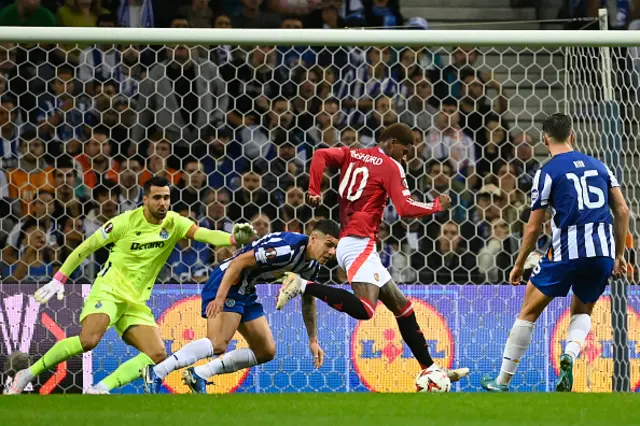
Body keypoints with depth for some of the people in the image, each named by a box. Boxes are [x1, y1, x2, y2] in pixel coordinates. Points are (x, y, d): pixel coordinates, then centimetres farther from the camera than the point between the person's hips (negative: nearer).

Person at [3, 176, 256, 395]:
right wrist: (58, 280, -3)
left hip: (136, 303, 5)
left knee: (157, 354, -14)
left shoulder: (174, 223, 0)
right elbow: (86, 247, 0)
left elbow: (205, 234, -16)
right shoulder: (126, 222, -9)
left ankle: (100, 388, -16)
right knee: (89, 340, -29)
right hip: (108, 291, -5)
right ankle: (29, 374, -15)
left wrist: (234, 239, -36)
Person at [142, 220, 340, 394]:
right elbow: (239, 262, -26)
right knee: (218, 343, -27)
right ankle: (156, 373, -29)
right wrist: (220, 298, -32)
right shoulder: (288, 247, -25)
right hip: (226, 282, -10)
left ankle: (199, 375, 8)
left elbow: (308, 299, 23)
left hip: (246, 291, 10)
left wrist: (313, 340, 23)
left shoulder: (312, 264, 5)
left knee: (266, 352, 9)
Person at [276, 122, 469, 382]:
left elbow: (320, 155, 3)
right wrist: (437, 206, 4)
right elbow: (405, 209, -11)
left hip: (347, 242, 10)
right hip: (360, 242, -10)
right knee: (364, 310, -27)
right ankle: (303, 286, -24)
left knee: (402, 306, 12)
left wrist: (314, 192, 4)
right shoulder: (390, 166, -2)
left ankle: (430, 369, 13)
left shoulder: (352, 155, 18)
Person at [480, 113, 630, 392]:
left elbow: (534, 228, 2)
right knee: (582, 312, 24)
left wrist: (519, 264, 14)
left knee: (529, 312, 10)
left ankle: (503, 382, 11)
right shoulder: (598, 165, 14)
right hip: (603, 252, 4)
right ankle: (570, 354, -8)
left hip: (566, 253, -4)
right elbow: (622, 210, 12)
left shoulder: (547, 173, 1)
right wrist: (619, 255, 19)